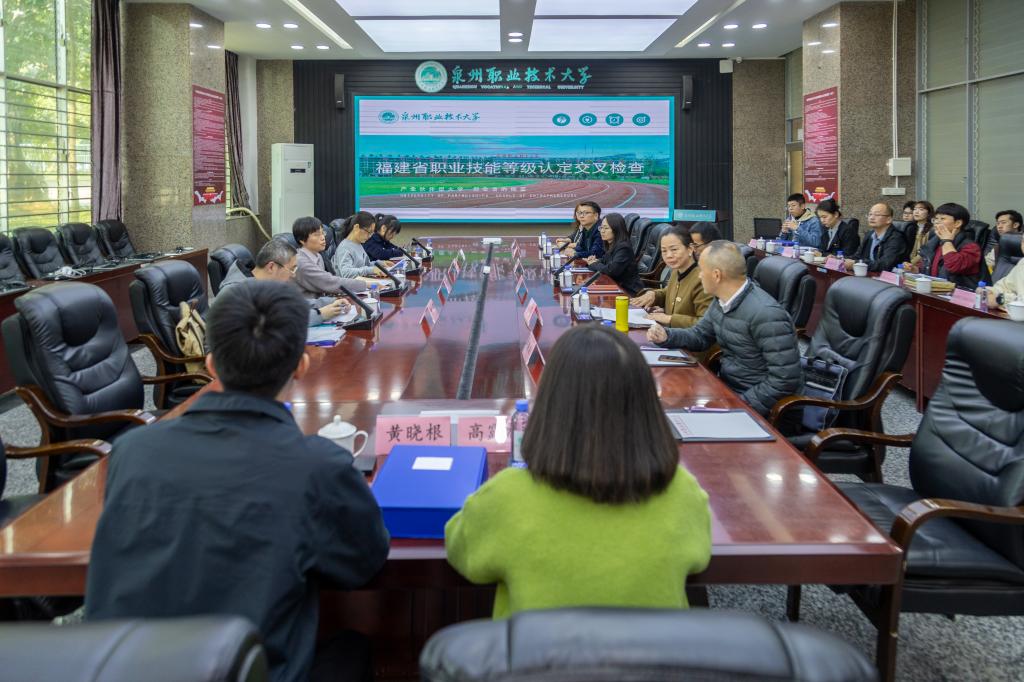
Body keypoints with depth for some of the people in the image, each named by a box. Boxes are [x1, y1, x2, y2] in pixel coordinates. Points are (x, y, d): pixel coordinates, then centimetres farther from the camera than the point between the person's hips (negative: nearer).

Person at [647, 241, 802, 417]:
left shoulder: (766, 314, -26)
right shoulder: (722, 301, 2)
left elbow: (785, 379, -26)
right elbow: (701, 335, 20)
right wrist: (667, 336, 1)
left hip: (751, 403, -8)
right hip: (726, 388, 8)